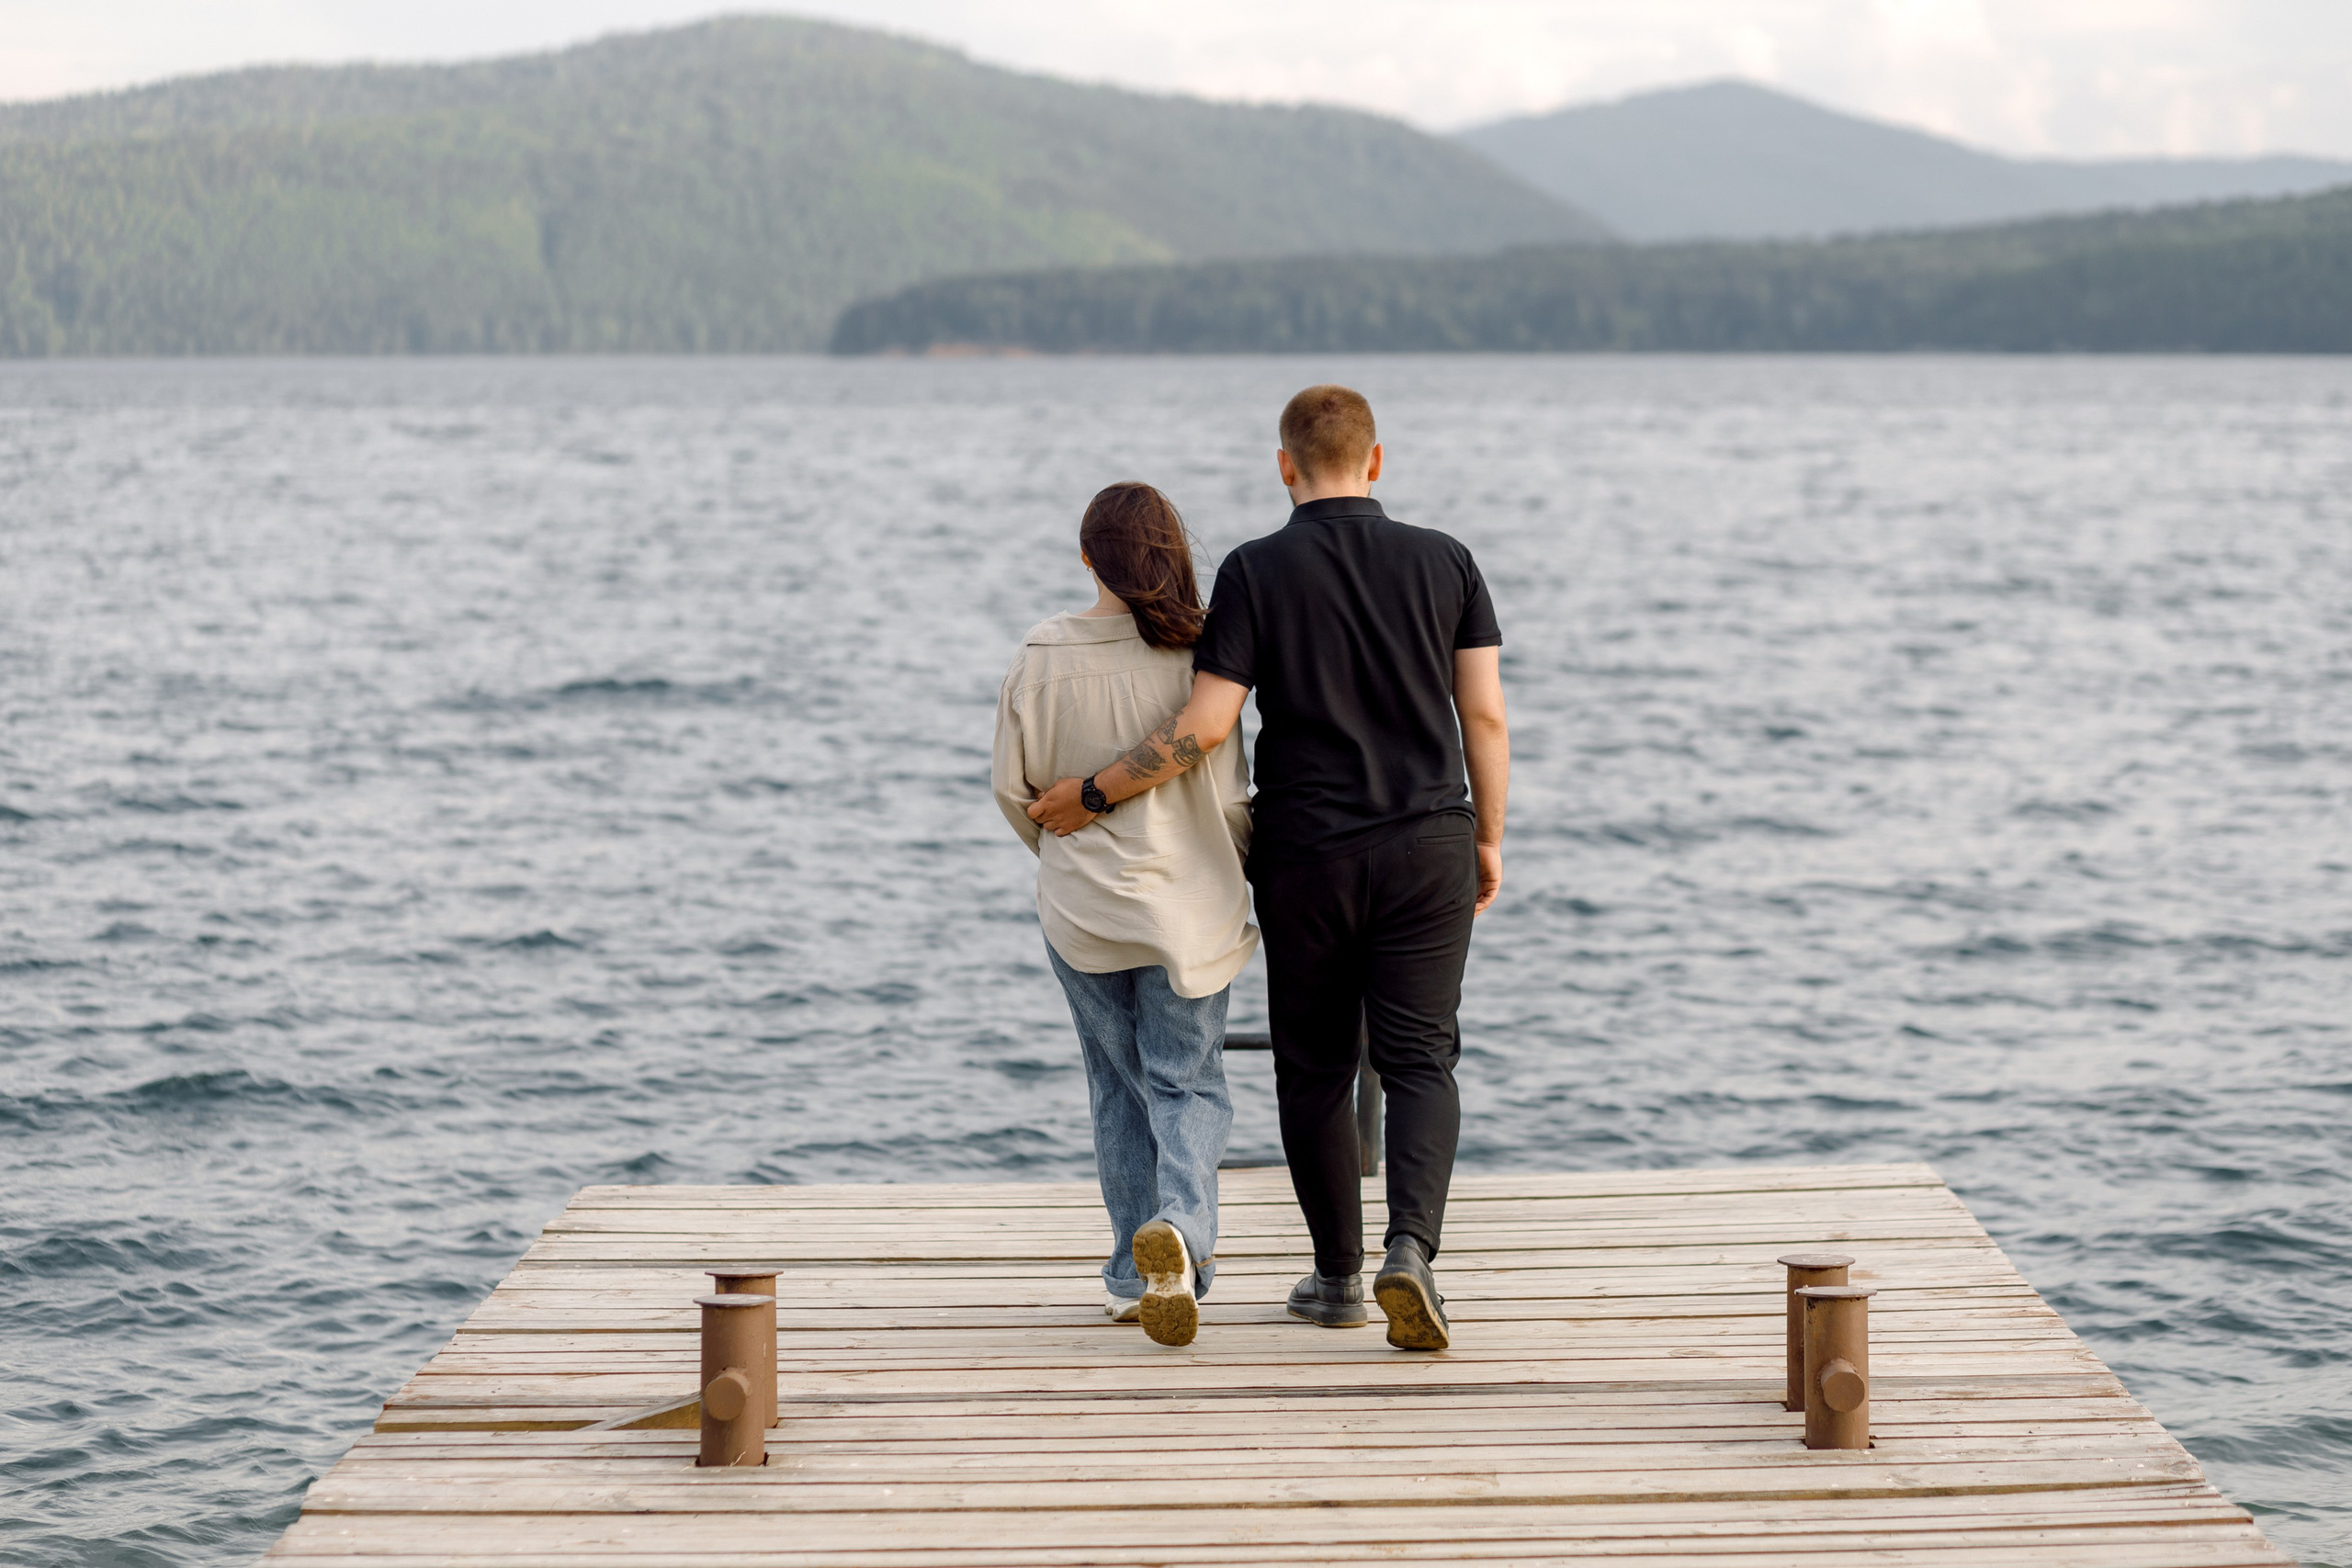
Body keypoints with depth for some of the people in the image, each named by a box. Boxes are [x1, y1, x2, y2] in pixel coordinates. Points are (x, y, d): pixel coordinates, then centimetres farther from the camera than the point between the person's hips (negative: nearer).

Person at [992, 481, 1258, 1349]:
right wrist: (1239, 868, 13)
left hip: (1080, 910, 2)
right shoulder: (1194, 658, -13)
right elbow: (1230, 795, -9)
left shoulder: (1041, 656, -7)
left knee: (1119, 1086, 16)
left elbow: (1014, 787, 1)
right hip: (1188, 904, -2)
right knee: (1188, 1084, 7)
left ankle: (1135, 1276, 19)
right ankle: (1178, 1225, -20)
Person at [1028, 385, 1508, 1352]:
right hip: (1427, 849, 1)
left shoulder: (1256, 572, -7)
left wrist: (1093, 795, -3)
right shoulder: (1443, 562, 0)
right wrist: (1488, 839, 11)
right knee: (1419, 1063, 2)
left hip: (1304, 857, -1)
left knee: (1314, 1068, 12)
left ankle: (1338, 1276, 19)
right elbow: (1485, 714, 0)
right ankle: (1412, 1249, -19)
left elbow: (1205, 727, -13)